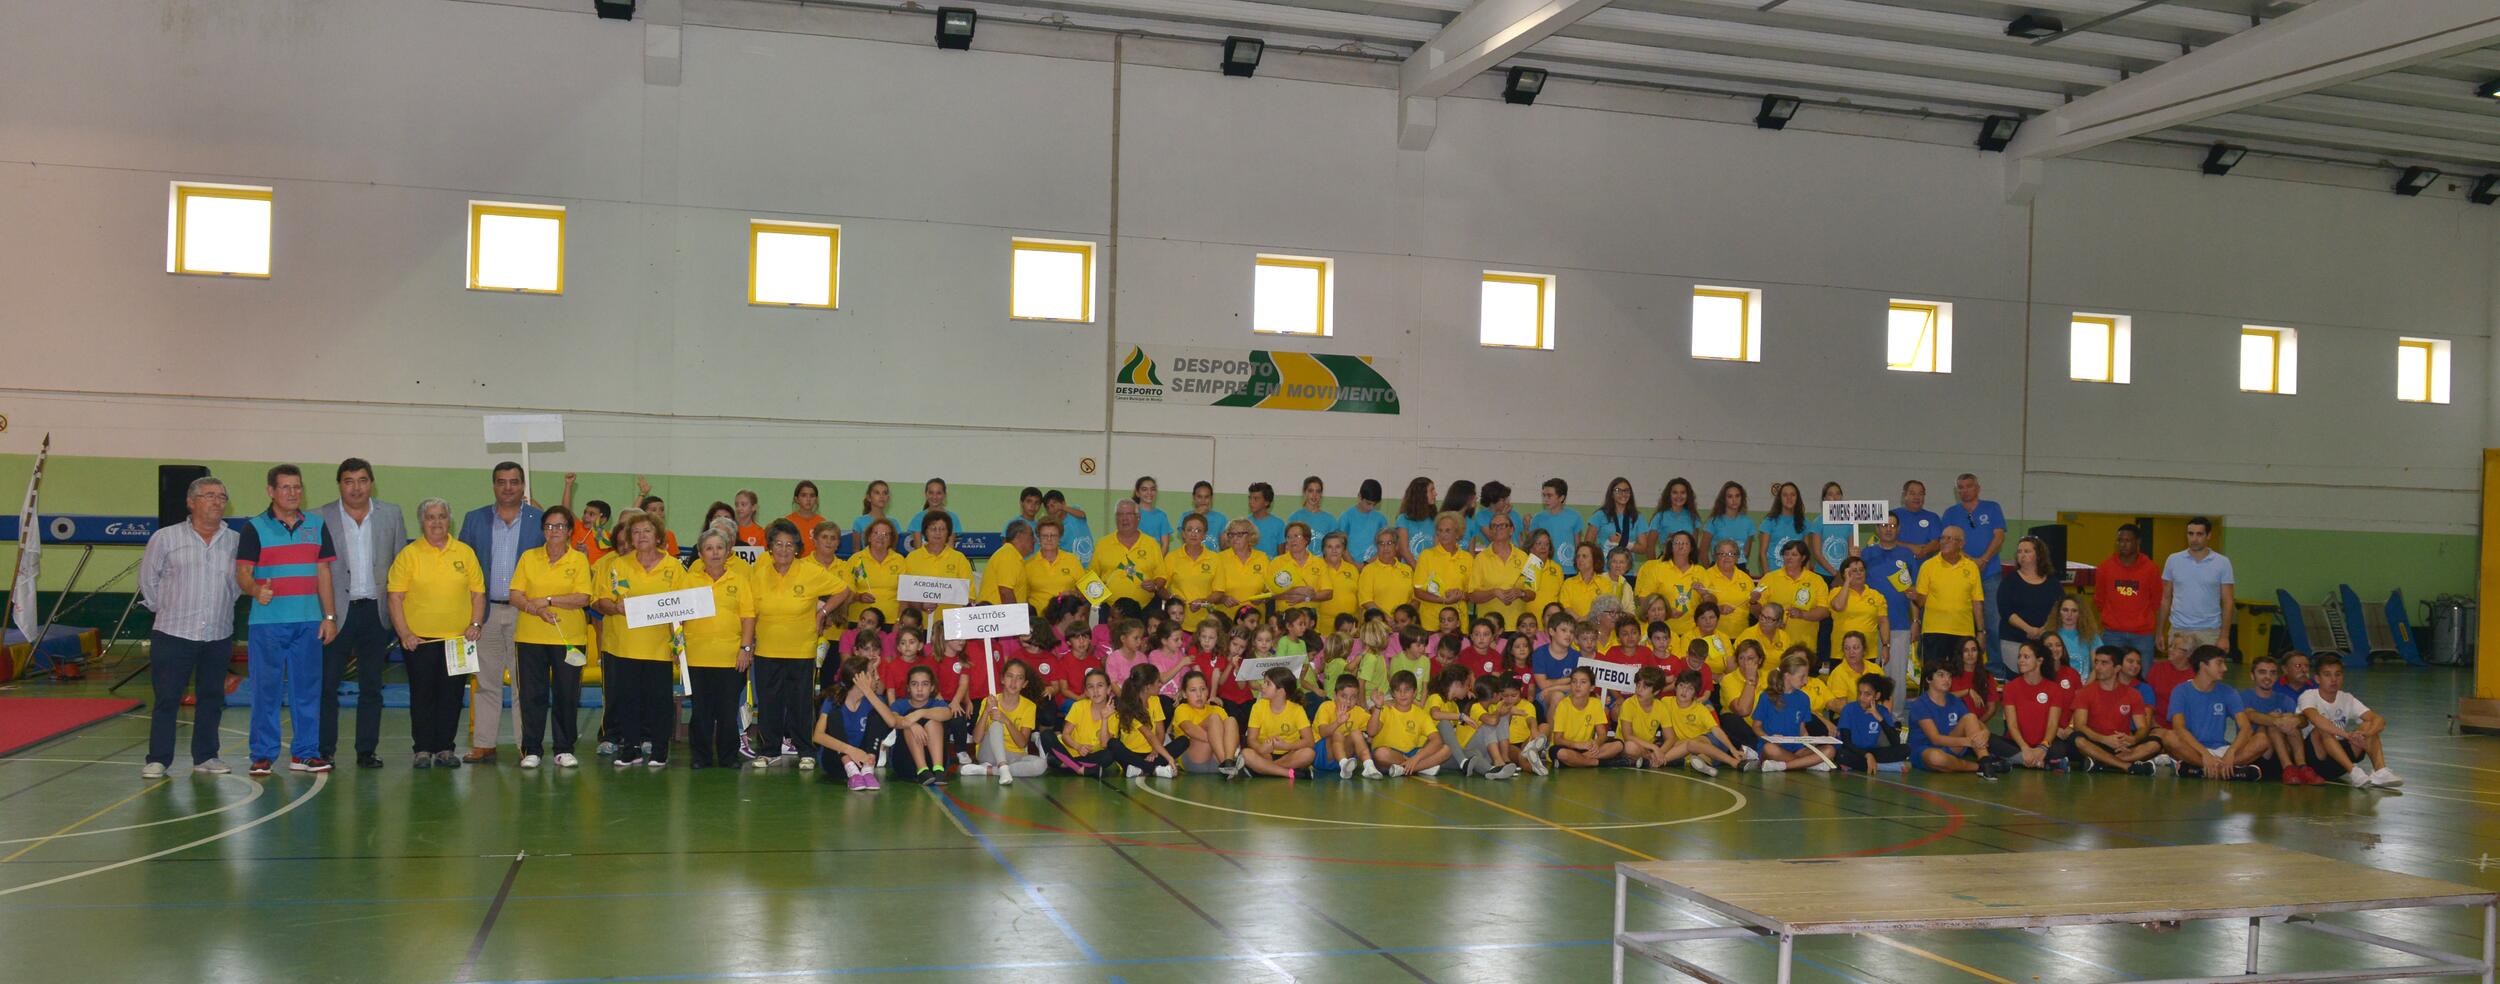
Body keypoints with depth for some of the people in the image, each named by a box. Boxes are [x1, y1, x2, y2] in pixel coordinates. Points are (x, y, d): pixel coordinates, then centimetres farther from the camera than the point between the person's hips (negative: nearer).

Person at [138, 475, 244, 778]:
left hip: (218, 636, 3)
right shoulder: (166, 538, -1)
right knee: (167, 699, 0)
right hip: (174, 634, -3)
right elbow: (148, 578, 7)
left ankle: (205, 757, 19)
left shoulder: (236, 541, 5)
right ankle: (158, 759, 7)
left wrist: (223, 607, 10)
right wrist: (164, 609, 9)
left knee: (212, 698, 9)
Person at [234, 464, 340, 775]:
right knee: (266, 690, 1)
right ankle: (263, 755, 9)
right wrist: (256, 590, -28)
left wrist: (330, 616, 7)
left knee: (307, 689, 6)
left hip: (308, 621, 3)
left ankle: (306, 752, 14)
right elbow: (242, 573, -6)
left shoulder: (317, 526, 11)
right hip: (267, 621, -3)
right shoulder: (255, 528, 0)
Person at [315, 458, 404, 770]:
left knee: (371, 686, 8)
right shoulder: (320, 518, -1)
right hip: (337, 612, -2)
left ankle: (367, 750, 15)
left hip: (376, 611, 2)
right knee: (327, 684, 0)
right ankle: (325, 750, 10)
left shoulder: (391, 515, 6)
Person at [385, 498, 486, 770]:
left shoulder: (465, 553, 8)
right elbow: (395, 597, -2)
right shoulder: (408, 554, 1)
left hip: (457, 637, 2)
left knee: (451, 694, 4)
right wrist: (404, 633, -9)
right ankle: (423, 749, 11)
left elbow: (478, 593, 9)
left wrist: (475, 625, -2)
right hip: (418, 638, -2)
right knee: (422, 694, 3)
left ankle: (445, 748, 13)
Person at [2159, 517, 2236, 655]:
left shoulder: (2222, 563, 0)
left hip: (2209, 632, -1)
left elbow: (2227, 602, 1)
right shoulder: (2173, 560, 4)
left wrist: (2225, 636, -6)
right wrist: (2160, 631, 5)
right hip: (2178, 630, 1)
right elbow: (2166, 598, 9)